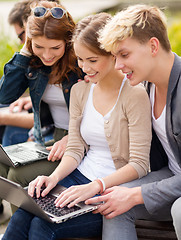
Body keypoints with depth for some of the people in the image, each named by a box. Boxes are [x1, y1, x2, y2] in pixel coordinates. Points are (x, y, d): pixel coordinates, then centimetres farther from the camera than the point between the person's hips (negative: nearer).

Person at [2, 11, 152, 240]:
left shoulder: (134, 95, -12)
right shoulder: (79, 91, 9)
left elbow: (139, 164, -15)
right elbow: (75, 149, 8)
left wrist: (95, 186, -27)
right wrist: (54, 176, -12)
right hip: (79, 178, 5)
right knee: (21, 215, -20)